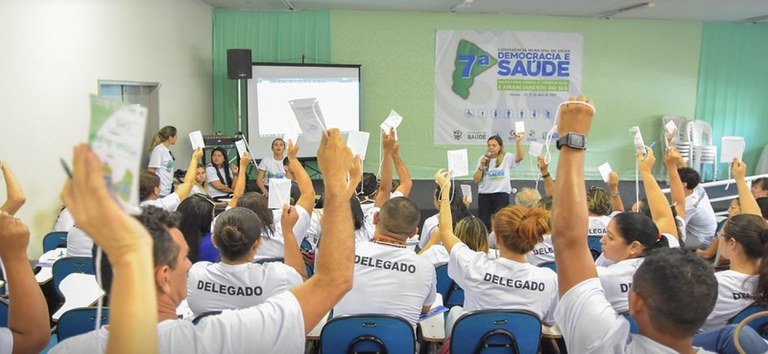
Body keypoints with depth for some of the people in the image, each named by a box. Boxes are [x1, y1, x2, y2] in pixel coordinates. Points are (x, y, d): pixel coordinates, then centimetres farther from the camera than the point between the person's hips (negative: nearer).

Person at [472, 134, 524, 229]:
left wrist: (518, 142, -29)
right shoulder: (483, 158, 8)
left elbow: (519, 158, -18)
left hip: (501, 195, -2)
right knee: (484, 222, 3)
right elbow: (476, 180, 4)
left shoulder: (507, 158, 3)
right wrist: (481, 166, -10)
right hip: (484, 195, 2)